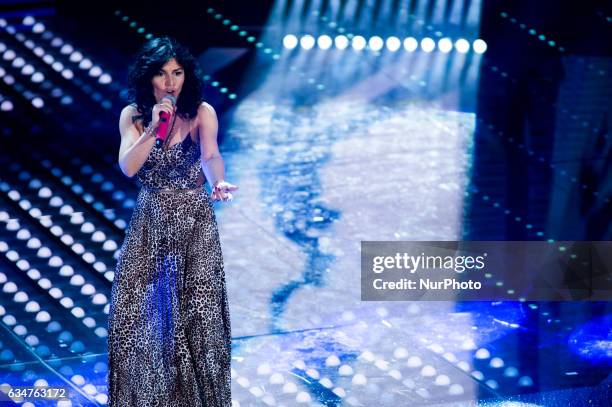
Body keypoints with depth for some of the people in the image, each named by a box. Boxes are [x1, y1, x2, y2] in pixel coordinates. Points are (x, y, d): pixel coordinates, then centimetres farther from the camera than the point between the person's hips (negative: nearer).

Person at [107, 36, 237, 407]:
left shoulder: (202, 112, -10)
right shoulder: (133, 115, -3)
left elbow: (211, 155, -27)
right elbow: (128, 167, -14)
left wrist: (219, 182, -48)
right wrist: (154, 127, -25)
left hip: (194, 223, -2)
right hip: (149, 223, 3)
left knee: (196, 315, -4)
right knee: (137, 311, 1)